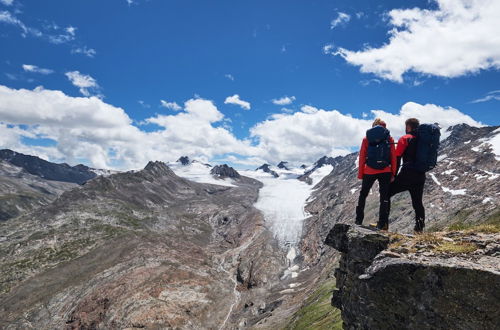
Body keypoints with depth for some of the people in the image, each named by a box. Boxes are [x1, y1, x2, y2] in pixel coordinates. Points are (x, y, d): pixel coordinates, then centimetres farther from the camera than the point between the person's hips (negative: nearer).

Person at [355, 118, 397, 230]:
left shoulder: (366, 138, 5)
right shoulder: (389, 138, 5)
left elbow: (362, 157, 2)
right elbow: (393, 157, 2)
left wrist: (360, 173, 6)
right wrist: (393, 173, 6)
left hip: (369, 171, 0)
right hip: (385, 171, 0)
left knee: (363, 195, 15)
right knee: (384, 197, 7)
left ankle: (358, 221, 16)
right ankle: (382, 224, 4)